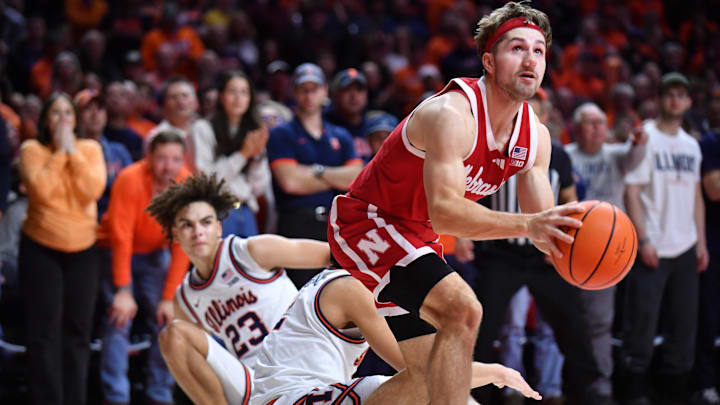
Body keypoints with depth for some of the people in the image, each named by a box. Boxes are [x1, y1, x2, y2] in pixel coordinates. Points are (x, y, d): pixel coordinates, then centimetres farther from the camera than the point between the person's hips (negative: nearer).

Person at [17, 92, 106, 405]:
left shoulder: (90, 149, 4)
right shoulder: (32, 150, -3)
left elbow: (92, 191, -12)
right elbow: (41, 191, -18)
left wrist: (72, 151, -12)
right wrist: (59, 152, -13)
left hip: (83, 249, 2)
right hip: (40, 249, -2)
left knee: (78, 330, 4)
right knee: (44, 330, -7)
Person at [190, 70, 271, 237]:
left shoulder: (255, 133, 15)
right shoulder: (203, 129, 0)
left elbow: (259, 188, 13)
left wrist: (258, 155, -3)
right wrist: (243, 155, -10)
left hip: (247, 213, 5)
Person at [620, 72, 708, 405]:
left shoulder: (691, 145, 16)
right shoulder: (644, 138, -3)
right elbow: (631, 193, -8)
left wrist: (701, 241, 10)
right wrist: (643, 240, -15)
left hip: (685, 248, 6)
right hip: (652, 249, -6)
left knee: (684, 322, 6)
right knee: (642, 320, -7)